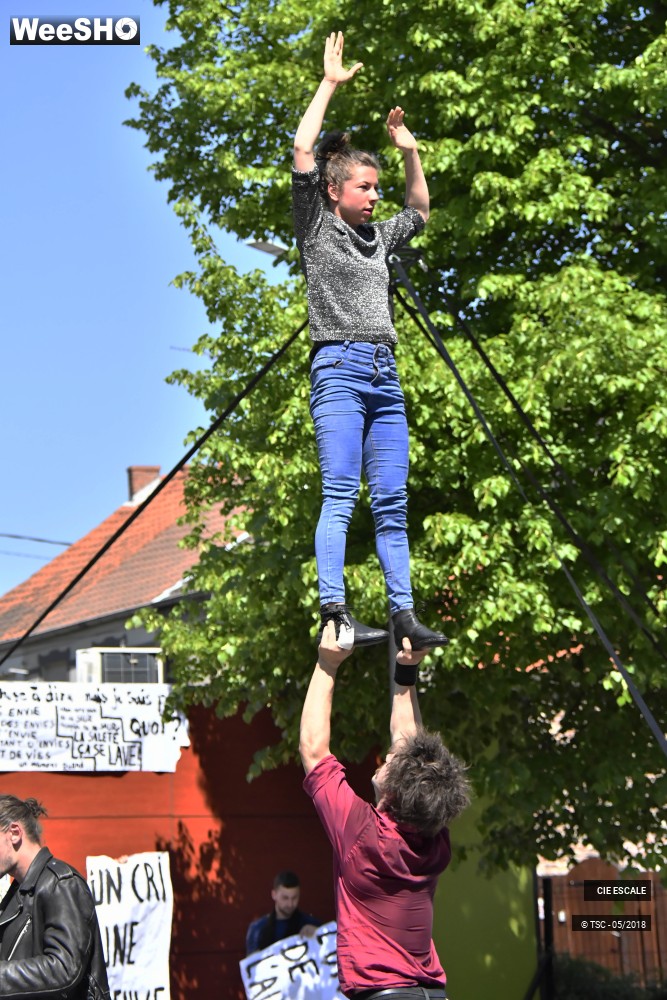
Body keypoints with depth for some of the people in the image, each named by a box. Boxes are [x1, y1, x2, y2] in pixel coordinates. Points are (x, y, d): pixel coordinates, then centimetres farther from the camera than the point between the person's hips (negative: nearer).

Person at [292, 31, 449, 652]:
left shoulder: (378, 238, 23)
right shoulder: (316, 228, 6)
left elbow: (420, 209, 40)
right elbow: (302, 150, -3)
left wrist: (409, 150, 28)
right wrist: (329, 84, 2)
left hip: (385, 375, 7)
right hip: (339, 367, -6)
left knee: (392, 501, 1)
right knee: (340, 493, -16)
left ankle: (404, 613, -1)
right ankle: (334, 613, -22)